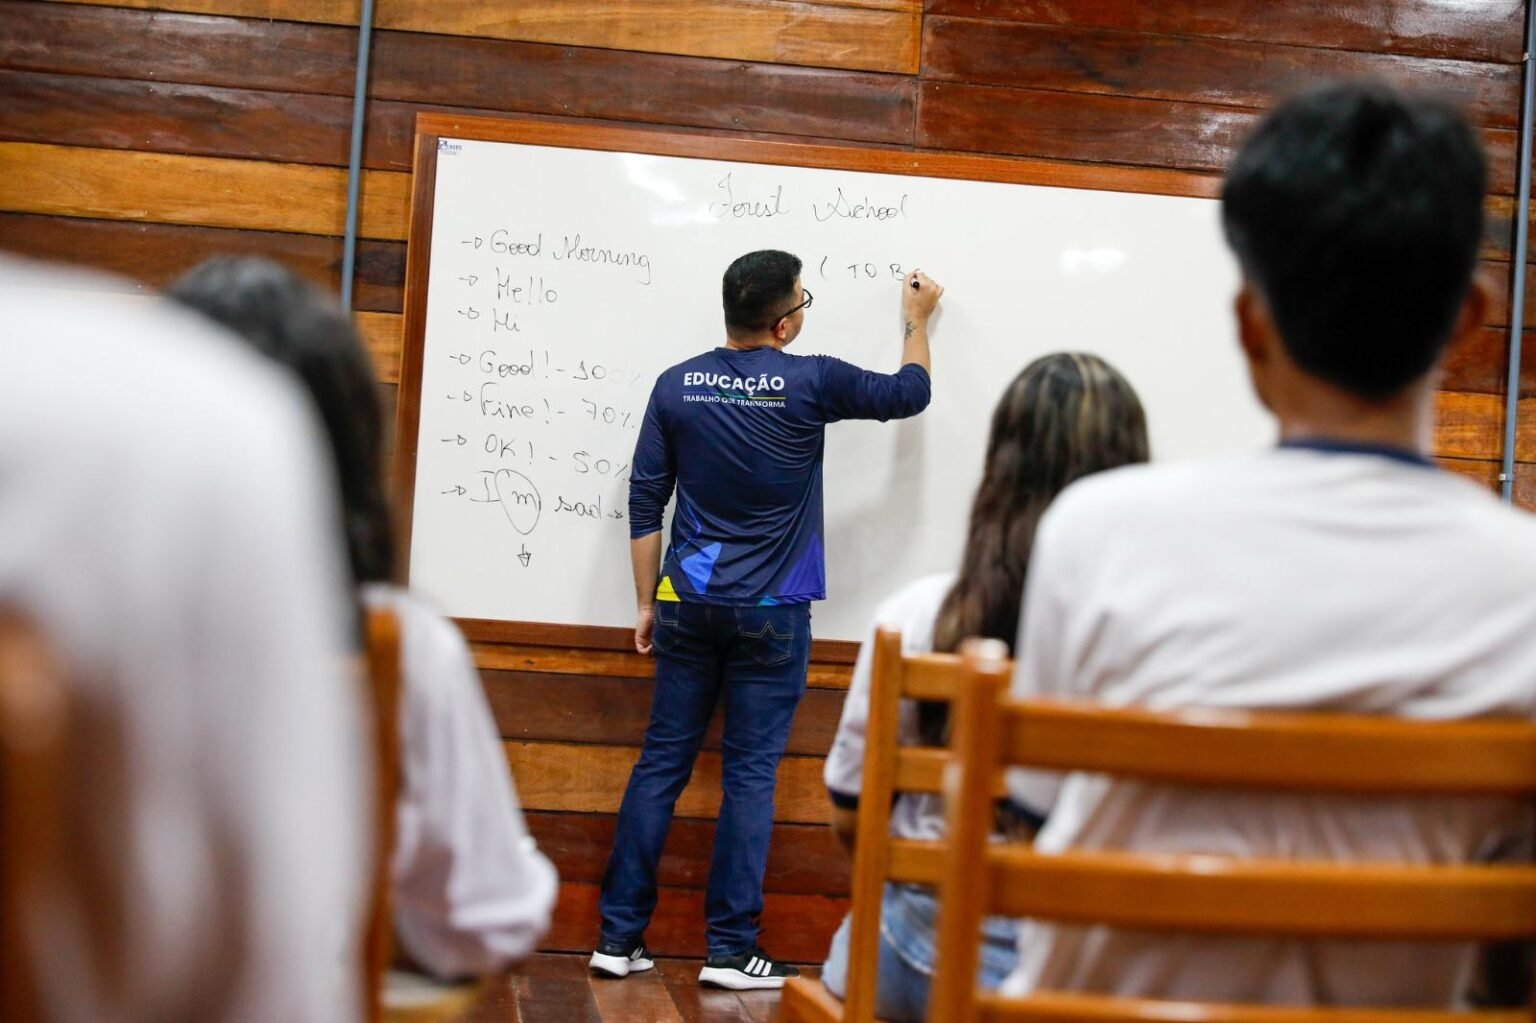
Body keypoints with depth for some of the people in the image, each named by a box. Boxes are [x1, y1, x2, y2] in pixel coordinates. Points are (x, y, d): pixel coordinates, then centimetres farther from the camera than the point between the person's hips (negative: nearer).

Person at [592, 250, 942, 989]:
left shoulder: (677, 386, 1)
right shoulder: (810, 382, -8)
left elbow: (645, 503, 3)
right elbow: (909, 394, 9)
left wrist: (646, 603, 11)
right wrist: (917, 318, 26)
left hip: (689, 604, 3)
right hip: (771, 613, -3)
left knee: (661, 763, 7)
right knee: (750, 775, 2)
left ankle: (618, 937, 10)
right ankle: (729, 951, 6)